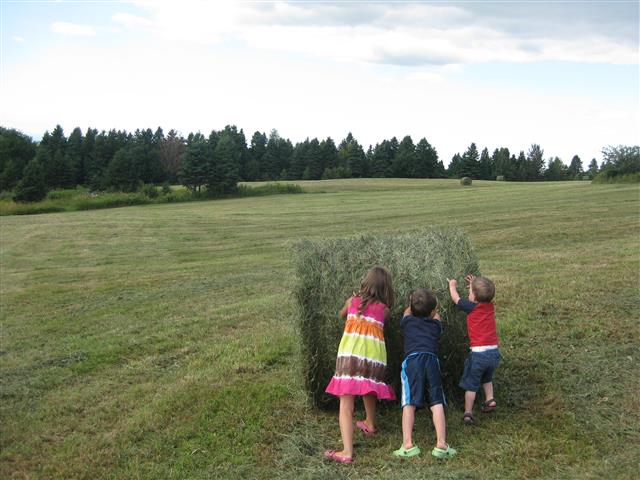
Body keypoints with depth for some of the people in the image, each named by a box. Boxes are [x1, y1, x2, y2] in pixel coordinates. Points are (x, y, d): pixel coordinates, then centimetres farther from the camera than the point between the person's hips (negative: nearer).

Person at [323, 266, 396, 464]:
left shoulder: (353, 301, 15)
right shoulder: (384, 309, 12)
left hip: (350, 353, -2)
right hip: (374, 356, 2)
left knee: (346, 404, -6)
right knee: (369, 389, 30)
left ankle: (347, 451, -16)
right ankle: (370, 424, 54)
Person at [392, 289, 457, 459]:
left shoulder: (408, 321, 22)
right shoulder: (435, 324, 22)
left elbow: (407, 312, 47)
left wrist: (413, 304, 67)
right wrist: (432, 310, 67)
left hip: (412, 360, 0)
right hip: (432, 360, 1)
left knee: (409, 404, -5)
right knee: (437, 403, 1)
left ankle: (408, 445, -12)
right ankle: (441, 444, -4)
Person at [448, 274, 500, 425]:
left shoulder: (472, 307, -7)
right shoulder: (490, 306, 6)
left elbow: (456, 298, 10)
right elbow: (485, 295, 31)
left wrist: (452, 286, 27)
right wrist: (475, 284, 35)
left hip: (478, 352, -5)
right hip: (494, 352, 5)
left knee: (471, 384, 5)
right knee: (486, 378, 31)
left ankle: (468, 413, 3)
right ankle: (490, 399, 21)